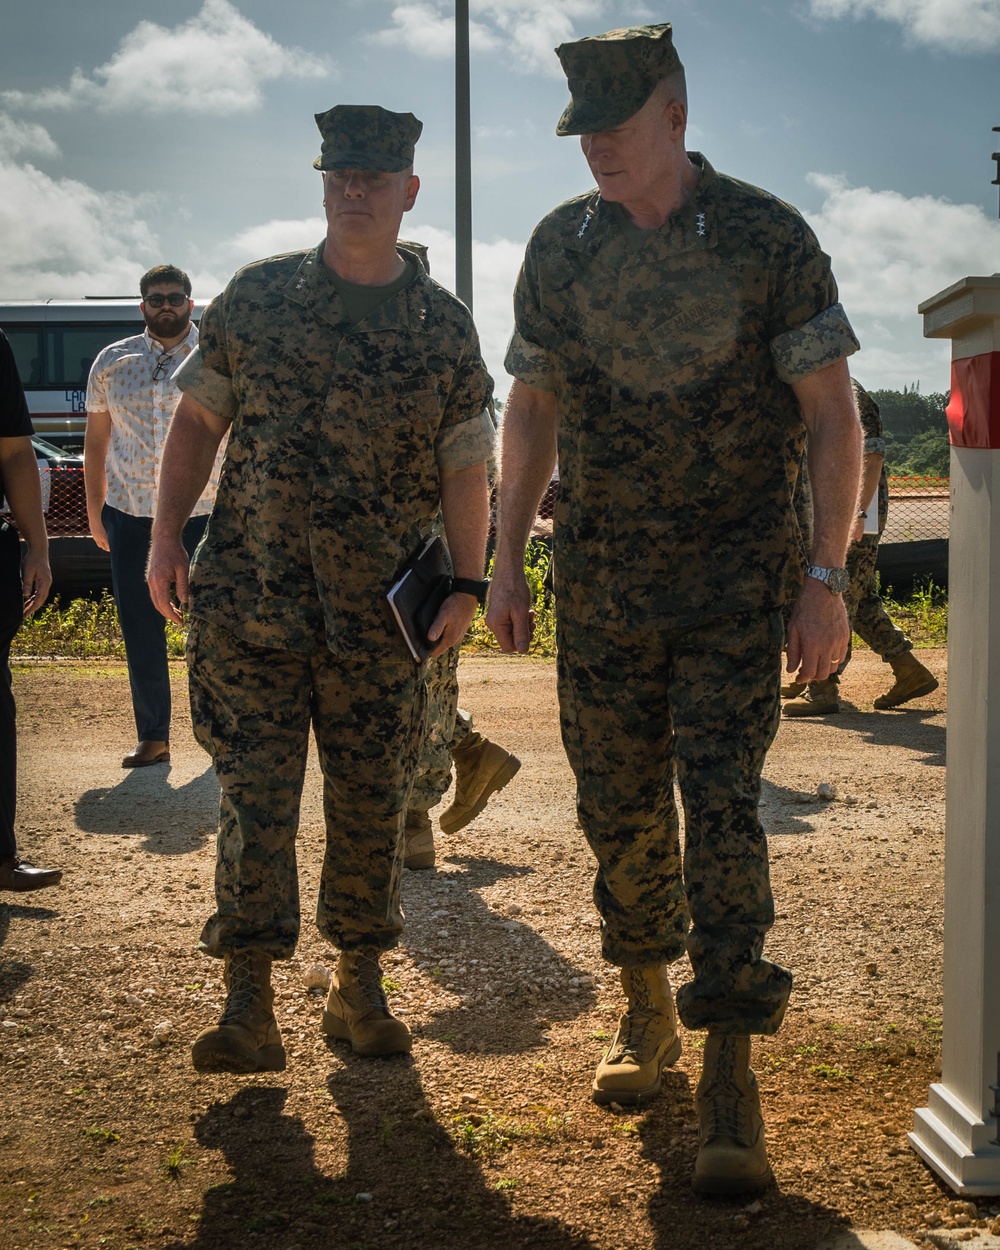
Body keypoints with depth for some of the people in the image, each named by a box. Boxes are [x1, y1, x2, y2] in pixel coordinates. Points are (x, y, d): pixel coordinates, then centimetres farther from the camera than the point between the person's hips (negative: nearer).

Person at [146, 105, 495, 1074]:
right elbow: (199, 418, 9)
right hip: (248, 598, 0)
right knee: (255, 793, -3)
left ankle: (359, 989, 21)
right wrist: (166, 535, 0)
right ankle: (249, 1005, 0)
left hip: (378, 612, 1)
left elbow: (464, 465, 6)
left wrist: (466, 583, -2)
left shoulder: (444, 327, 5)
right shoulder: (257, 298, 5)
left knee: (372, 801, 7)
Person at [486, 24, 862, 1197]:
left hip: (733, 578, -4)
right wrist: (505, 561, 8)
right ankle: (645, 1009, 30)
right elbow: (530, 410, 13)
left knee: (721, 805, -10)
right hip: (600, 580, 4)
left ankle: (729, 1079, -5)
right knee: (619, 807, 9)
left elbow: (831, 415, -6)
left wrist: (826, 580, -12)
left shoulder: (768, 238, -7)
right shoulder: (561, 245, 4)